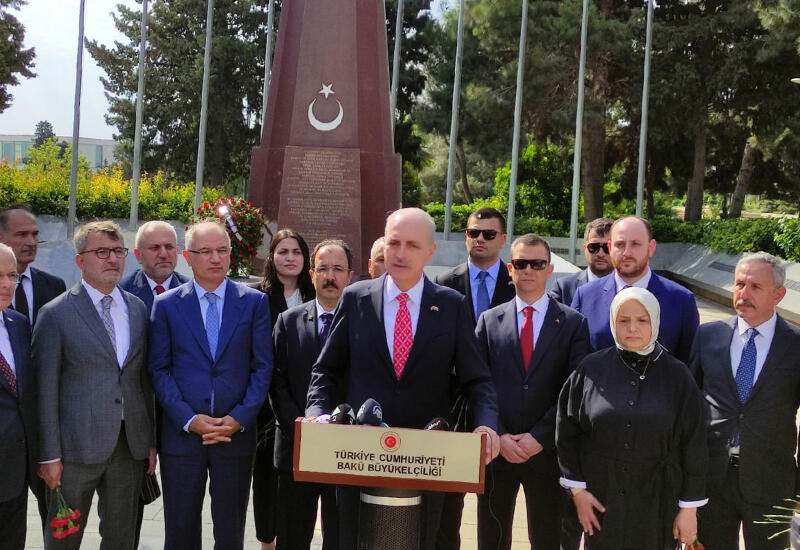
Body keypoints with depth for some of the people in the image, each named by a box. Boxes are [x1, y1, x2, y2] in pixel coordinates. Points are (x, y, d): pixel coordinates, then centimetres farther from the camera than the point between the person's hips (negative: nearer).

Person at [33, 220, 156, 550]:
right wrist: (49, 455, -10)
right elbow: (45, 390, -8)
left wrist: (151, 439, 9)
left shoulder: (138, 309, 8)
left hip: (131, 445, 5)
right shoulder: (56, 314, -7)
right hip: (77, 448, -4)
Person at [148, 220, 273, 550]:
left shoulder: (254, 302, 3)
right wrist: (189, 420, -11)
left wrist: (239, 418, -10)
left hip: (236, 434, 0)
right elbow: (159, 370, 0)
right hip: (181, 434, 0)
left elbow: (263, 367, 1)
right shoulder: (166, 305, 3)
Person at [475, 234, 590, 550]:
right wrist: (498, 436, -9)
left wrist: (539, 437, -12)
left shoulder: (573, 323, 1)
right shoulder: (490, 320, 6)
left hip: (547, 451, -1)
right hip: (497, 449, 2)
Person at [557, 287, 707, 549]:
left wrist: (689, 508, -1)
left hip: (658, 507, 0)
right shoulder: (592, 369, -3)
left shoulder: (676, 376, -4)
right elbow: (566, 433, 3)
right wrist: (577, 490, -1)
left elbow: (694, 446, -1)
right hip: (601, 502, 1)